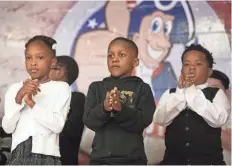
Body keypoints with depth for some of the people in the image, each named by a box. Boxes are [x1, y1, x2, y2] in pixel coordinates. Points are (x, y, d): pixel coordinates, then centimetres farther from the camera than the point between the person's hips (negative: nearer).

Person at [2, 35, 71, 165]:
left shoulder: (61, 88, 2)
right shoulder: (15, 89, 9)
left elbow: (58, 125, -10)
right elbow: (8, 127, 0)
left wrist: (31, 103, -14)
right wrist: (19, 98, -13)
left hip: (46, 157, -2)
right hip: (19, 156, 2)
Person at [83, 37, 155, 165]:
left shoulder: (142, 88, 3)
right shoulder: (96, 87, 8)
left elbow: (144, 120, -10)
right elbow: (88, 120, -3)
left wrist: (121, 109, -27)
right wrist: (104, 108, -24)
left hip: (132, 159, -1)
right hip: (100, 158, 1)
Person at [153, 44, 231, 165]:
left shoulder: (217, 94, 4)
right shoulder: (170, 94, 11)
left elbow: (218, 120, -15)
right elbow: (160, 119, -5)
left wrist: (192, 91, -14)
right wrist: (181, 92, -13)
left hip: (208, 160, -2)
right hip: (173, 159, 2)